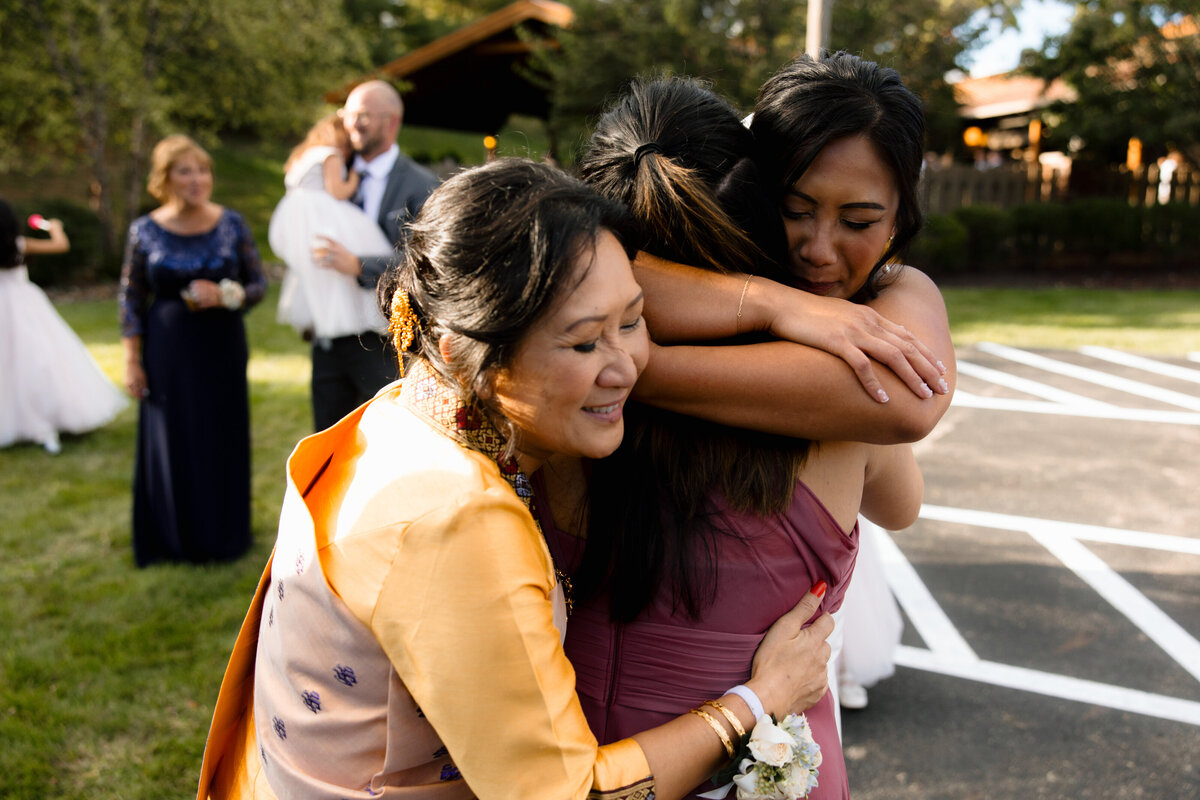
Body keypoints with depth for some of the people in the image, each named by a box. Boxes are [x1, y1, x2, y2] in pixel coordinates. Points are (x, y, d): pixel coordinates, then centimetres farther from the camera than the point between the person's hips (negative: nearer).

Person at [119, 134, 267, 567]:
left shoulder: (232, 224, -3)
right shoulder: (145, 231, -4)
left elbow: (258, 283, 1)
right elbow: (131, 299, 2)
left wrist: (225, 295, -19)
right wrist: (132, 362, -1)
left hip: (223, 350, 1)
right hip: (168, 353, -1)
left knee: (224, 441, 9)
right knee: (173, 444, 7)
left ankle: (223, 535, 29)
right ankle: (177, 538, 25)